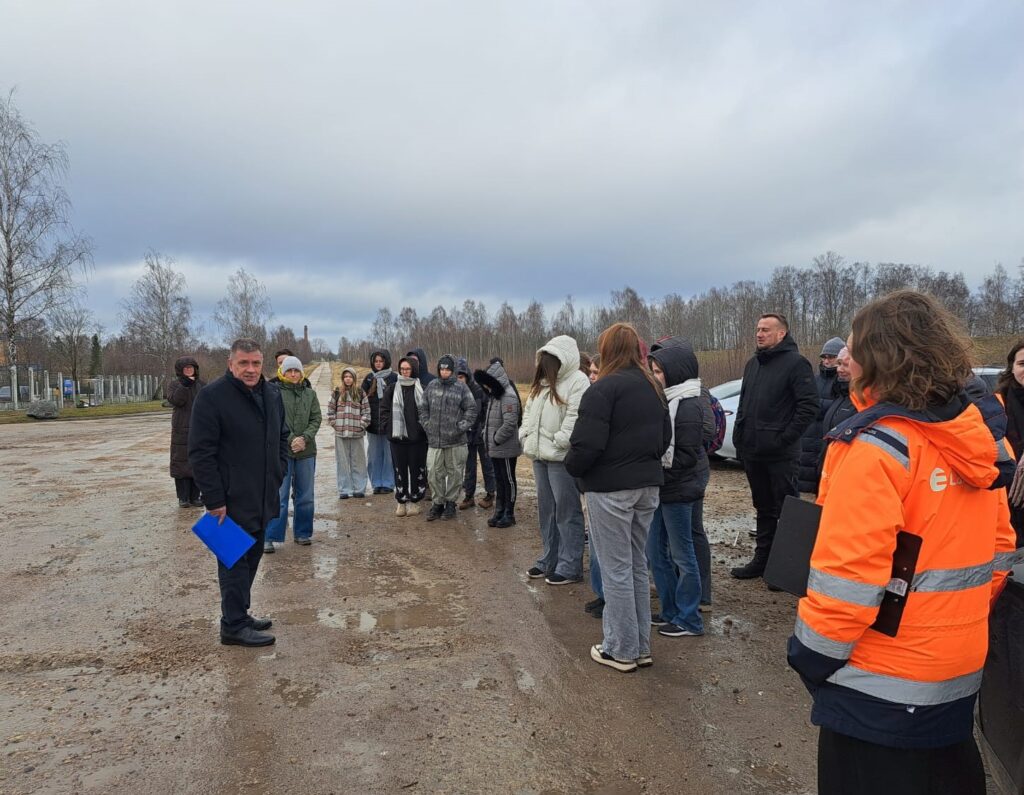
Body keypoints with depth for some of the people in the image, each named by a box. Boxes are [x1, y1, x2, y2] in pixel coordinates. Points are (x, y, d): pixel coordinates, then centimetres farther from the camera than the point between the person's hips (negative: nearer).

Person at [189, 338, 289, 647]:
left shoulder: (272, 395, 9)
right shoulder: (212, 396, -14)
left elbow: (282, 437, 21)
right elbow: (201, 453, -16)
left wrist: (278, 473, 9)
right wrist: (214, 499, -18)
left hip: (263, 499, 8)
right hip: (232, 500, -7)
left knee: (252, 557, 16)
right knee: (234, 561, 1)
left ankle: (240, 614, 30)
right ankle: (234, 625, 11)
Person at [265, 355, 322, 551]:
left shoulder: (310, 393, 8)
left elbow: (316, 418, 4)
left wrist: (305, 438, -10)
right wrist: (290, 440, -14)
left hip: (307, 451, 4)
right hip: (281, 450, -4)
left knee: (305, 496, 11)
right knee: (279, 496, -4)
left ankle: (302, 533, 23)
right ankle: (270, 537, 3)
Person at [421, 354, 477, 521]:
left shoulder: (461, 388, -3)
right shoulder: (431, 386, 6)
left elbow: (471, 410, -1)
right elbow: (423, 409, 13)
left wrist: (461, 427, -8)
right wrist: (427, 426, 3)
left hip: (455, 440, -2)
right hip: (434, 439, 2)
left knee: (455, 473, 7)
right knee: (434, 472, 2)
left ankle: (450, 502, 22)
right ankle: (437, 503, 16)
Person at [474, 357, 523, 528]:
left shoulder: (508, 397, -19)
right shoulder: (494, 395, 11)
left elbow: (509, 424, -24)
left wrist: (495, 439, -17)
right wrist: (485, 434, 6)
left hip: (506, 449, -9)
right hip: (494, 449, 9)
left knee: (508, 481, 4)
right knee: (499, 480, 16)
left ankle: (509, 514, 14)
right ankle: (499, 512, 26)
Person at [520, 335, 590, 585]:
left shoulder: (577, 381, -11)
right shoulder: (542, 381, 16)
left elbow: (576, 417, -19)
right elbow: (529, 410, 21)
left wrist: (559, 442, -21)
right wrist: (525, 435, 8)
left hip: (561, 457, -9)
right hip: (539, 455, 9)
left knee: (567, 512, -2)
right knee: (546, 509, 16)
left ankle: (570, 567, 7)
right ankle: (549, 560, 28)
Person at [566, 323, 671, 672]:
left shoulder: (603, 389, -16)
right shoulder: (654, 388, 10)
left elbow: (587, 444, -21)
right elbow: (665, 437, 15)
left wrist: (573, 467, -3)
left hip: (610, 488, -8)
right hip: (647, 485, 8)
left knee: (616, 569, 2)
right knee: (637, 565, 16)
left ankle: (622, 650, 12)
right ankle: (641, 646, 25)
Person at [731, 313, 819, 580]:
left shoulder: (796, 363, -10)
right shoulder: (753, 364, 14)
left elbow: (809, 405, -16)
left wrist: (785, 437, -17)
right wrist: (740, 436, 12)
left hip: (780, 454, -7)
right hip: (752, 451, 8)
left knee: (786, 510, 2)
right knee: (763, 508, 17)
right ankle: (762, 559, 27)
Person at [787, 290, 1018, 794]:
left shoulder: (876, 447, -23)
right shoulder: (976, 438, 1)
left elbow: (849, 573, -24)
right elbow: (1000, 547, 10)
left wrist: (813, 655, -11)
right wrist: (960, 619, 20)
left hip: (883, 679, -8)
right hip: (959, 670, 8)